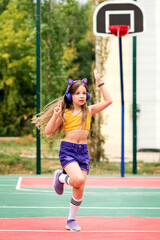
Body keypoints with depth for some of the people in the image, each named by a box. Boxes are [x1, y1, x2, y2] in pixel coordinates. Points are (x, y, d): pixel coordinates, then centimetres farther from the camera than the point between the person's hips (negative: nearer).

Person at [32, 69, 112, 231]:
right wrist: (55, 116, -16)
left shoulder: (89, 111, 8)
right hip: (67, 150, -4)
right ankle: (61, 177, 6)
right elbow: (48, 132, -2)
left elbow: (108, 101, 0)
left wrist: (100, 82, 0)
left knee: (79, 190, 0)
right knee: (78, 180, -28)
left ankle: (71, 221, 19)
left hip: (83, 151, 4)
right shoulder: (65, 113, -1)